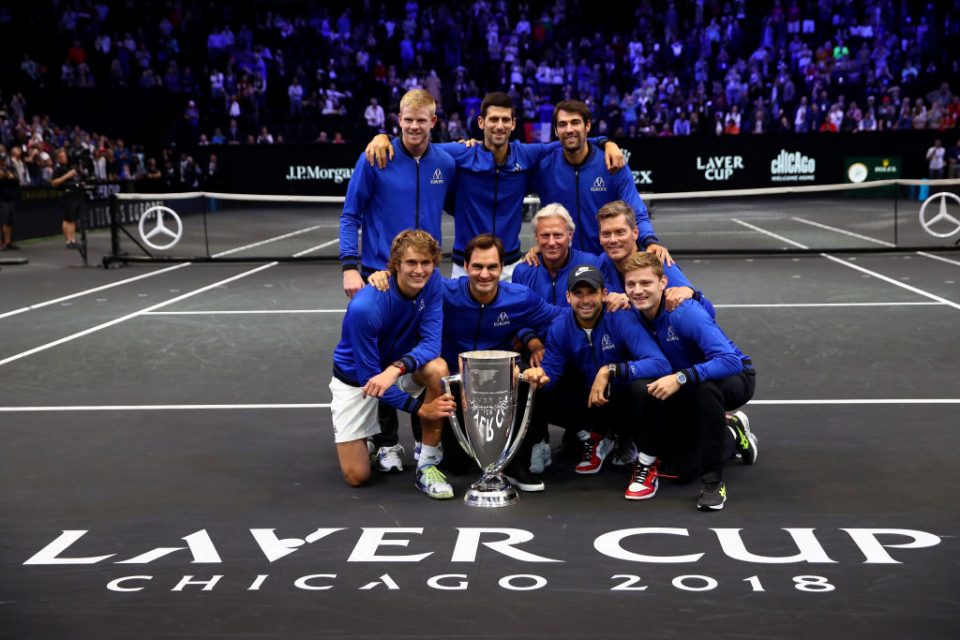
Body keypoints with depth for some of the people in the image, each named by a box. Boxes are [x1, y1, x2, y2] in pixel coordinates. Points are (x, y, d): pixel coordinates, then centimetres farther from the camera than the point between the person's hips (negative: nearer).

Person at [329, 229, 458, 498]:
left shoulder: (432, 282, -19)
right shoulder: (364, 307, -33)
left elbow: (431, 343, -25)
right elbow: (368, 375, -26)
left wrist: (396, 368, -44)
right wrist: (418, 408, -27)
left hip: (403, 367, 4)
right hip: (356, 378, -3)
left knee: (438, 369, -32)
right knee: (356, 476, -7)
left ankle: (427, 466, -17)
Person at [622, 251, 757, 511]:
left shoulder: (686, 313, -33)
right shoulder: (634, 314, -16)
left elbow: (731, 360, -42)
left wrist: (681, 378, -49)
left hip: (735, 378, -6)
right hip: (686, 392, 6)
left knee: (705, 387, -41)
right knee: (683, 465, 2)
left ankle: (713, 482, -26)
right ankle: (733, 433, 33)